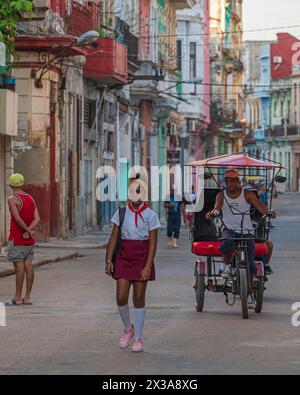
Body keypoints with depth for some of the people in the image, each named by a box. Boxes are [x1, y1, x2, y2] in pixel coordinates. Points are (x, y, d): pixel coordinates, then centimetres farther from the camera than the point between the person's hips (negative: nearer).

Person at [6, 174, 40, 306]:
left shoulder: (12, 199, -10)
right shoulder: (30, 198, 11)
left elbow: (17, 218, -20)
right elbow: (37, 219, 0)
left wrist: (28, 230, -12)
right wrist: (29, 231, -11)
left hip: (17, 239, -7)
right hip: (29, 240, 7)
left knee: (19, 267, -8)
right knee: (28, 266, 4)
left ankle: (18, 298, -8)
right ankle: (27, 297, 5)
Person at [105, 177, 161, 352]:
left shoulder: (150, 215, -3)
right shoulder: (122, 213, 4)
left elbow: (153, 243, -5)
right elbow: (114, 238, 4)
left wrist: (148, 266, -13)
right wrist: (109, 260, -4)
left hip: (142, 259, -2)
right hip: (124, 257, 2)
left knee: (139, 299, 2)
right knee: (121, 298, -5)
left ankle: (138, 338, 11)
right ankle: (128, 328, 22)